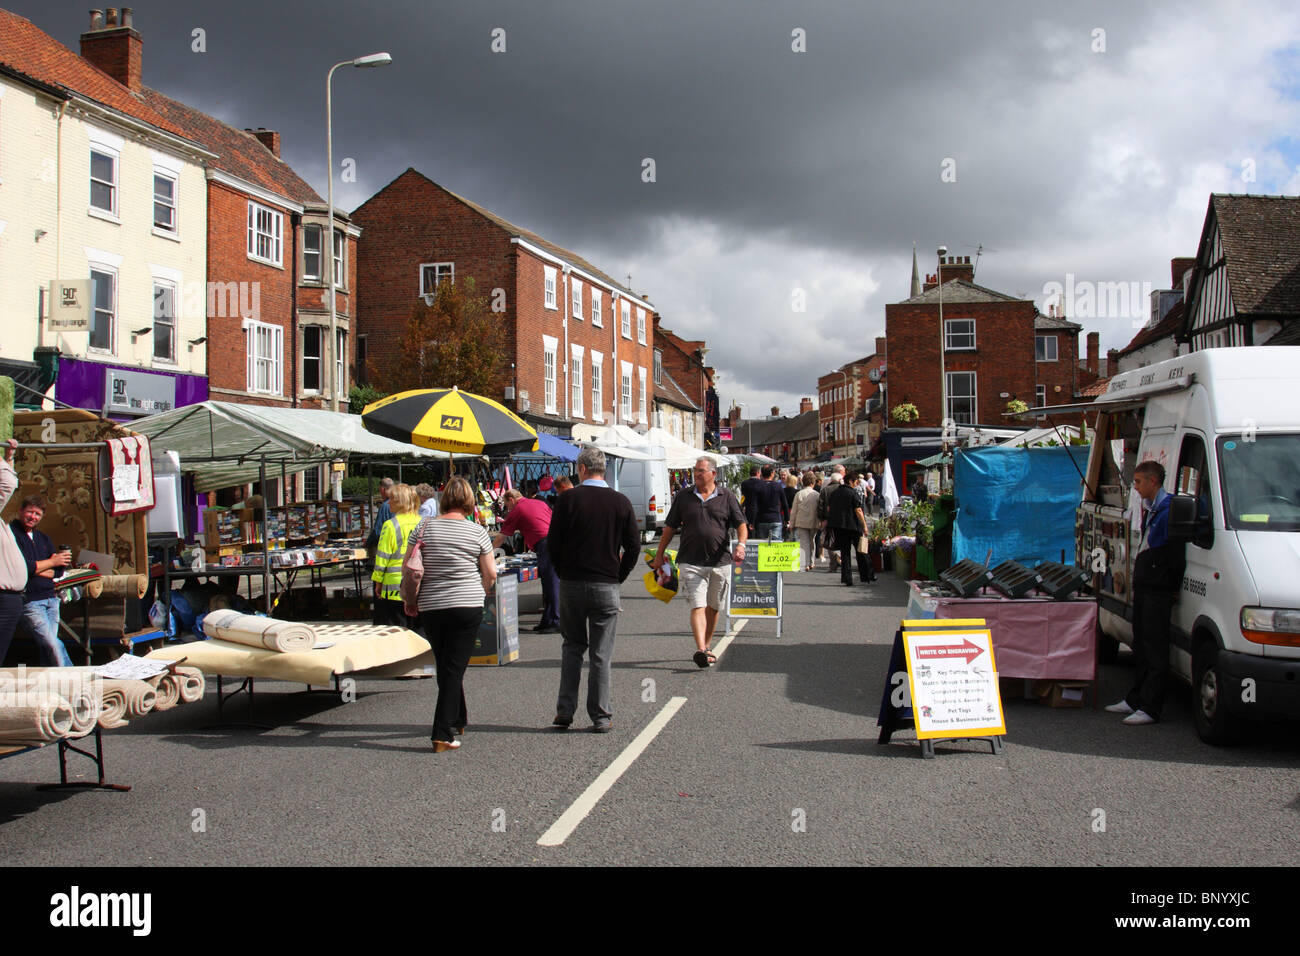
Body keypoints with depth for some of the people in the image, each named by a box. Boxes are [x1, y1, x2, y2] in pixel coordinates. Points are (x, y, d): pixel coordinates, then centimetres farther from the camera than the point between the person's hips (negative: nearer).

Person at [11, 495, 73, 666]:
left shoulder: (42, 538, 19)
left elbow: (59, 571, 14)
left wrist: (37, 570, -5)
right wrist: (52, 562, -4)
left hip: (50, 598, 7)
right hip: (29, 600, -6)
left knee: (48, 648, 3)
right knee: (53, 645, -13)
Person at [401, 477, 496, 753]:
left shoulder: (424, 527, 1)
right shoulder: (477, 532, -3)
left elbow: (407, 569, 1)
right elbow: (490, 574, 1)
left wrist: (409, 600, 14)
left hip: (430, 608, 2)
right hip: (468, 606, -2)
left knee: (445, 666, 18)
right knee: (455, 668, -2)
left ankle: (457, 719, 33)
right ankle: (443, 734, -8)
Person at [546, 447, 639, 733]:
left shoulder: (568, 499, -5)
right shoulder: (621, 502, -1)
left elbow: (553, 544, -3)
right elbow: (633, 547, 0)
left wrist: (563, 573, 11)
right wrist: (618, 577, 11)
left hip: (571, 583, 0)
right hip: (606, 586, 0)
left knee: (572, 647, 15)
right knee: (601, 654, 5)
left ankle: (564, 712, 12)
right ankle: (601, 717, 8)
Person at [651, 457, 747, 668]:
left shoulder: (727, 498, 6)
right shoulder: (683, 498, 8)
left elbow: (741, 524, 4)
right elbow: (670, 527, 14)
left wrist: (741, 544, -16)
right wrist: (659, 555, 13)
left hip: (720, 562, 1)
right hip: (691, 562, -1)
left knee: (713, 607, 11)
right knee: (697, 606, -13)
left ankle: (706, 646, 27)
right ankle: (701, 650, -23)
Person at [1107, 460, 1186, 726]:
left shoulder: (1169, 510, -16)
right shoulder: (1150, 508, 16)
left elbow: (1176, 554, -17)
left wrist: (1174, 587, -14)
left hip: (1159, 591, -10)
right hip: (1143, 587, 10)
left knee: (1155, 650, -5)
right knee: (1142, 647, 16)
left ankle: (1150, 708, -2)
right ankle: (1135, 700, 24)